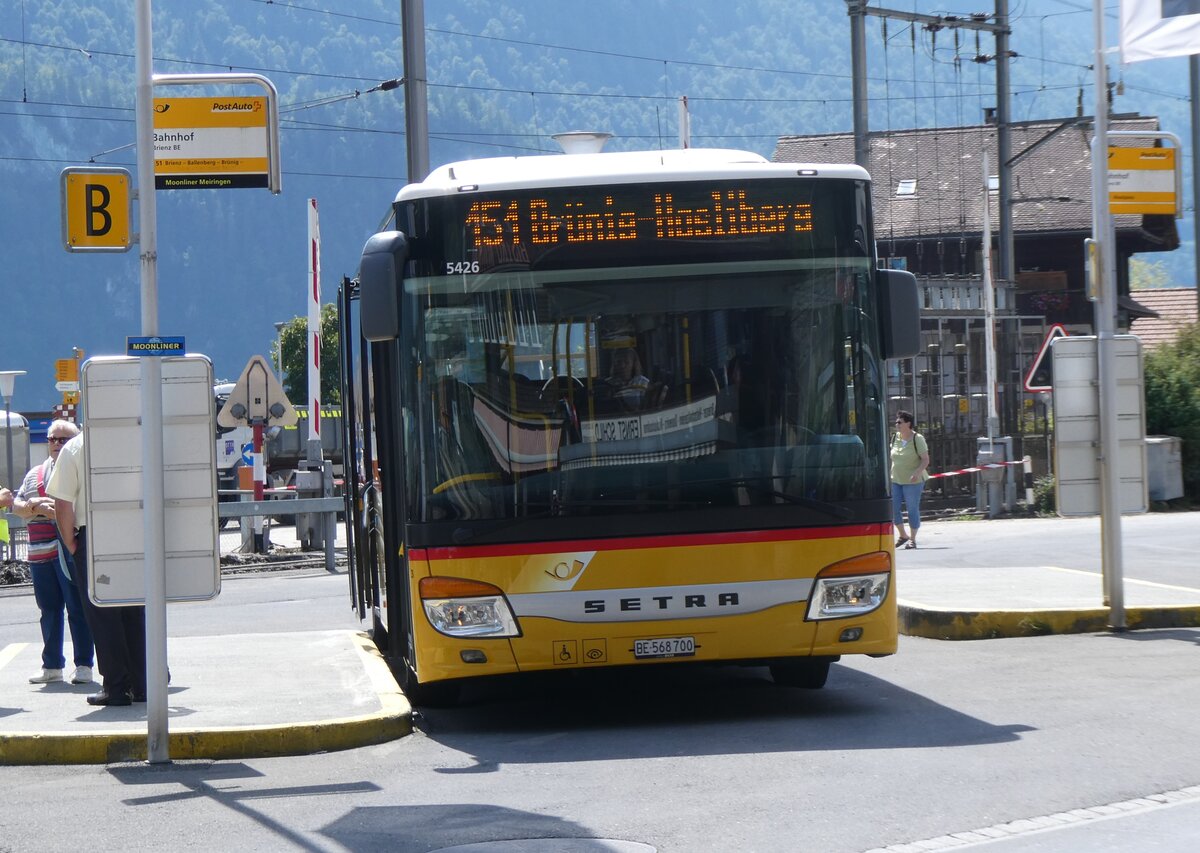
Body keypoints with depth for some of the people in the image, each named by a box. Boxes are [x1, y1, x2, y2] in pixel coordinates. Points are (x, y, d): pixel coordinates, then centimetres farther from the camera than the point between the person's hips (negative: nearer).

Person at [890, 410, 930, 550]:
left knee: (913, 509, -1)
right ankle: (902, 535, 16)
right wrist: (889, 474, 15)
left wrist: (917, 472, -26)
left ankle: (912, 539, 8)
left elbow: (926, 460, -12)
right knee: (893, 508, -1)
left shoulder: (917, 439, -10)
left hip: (912, 481, -6)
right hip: (895, 480, 6)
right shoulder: (895, 438, 7)